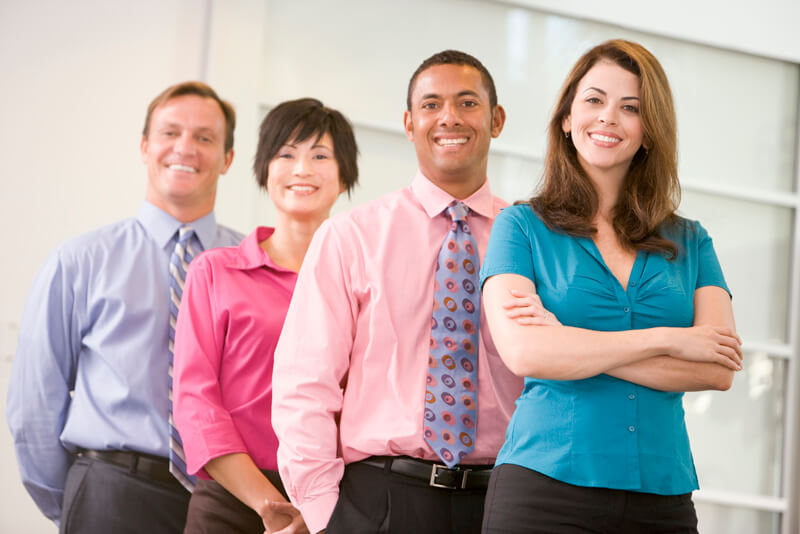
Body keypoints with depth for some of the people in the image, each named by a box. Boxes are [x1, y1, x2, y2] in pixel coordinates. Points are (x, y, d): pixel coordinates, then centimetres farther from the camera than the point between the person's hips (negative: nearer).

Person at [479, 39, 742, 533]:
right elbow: (524, 352, -11)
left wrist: (574, 344, -10)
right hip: (547, 489, -2)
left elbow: (719, 370, -3)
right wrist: (668, 339, -7)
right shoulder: (522, 228, 4)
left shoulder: (690, 242, 11)